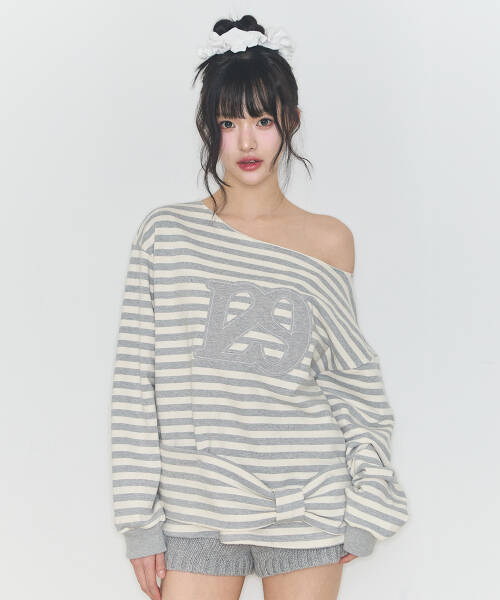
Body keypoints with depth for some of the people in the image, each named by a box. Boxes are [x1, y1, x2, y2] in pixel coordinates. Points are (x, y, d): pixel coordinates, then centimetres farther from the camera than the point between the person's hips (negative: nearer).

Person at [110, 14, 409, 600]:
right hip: (196, 508, 0)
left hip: (306, 507, 0)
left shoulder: (329, 240, 2)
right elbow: (135, 381, 0)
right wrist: (140, 519, -3)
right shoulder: (166, 232, 0)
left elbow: (351, 381, 7)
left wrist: (363, 508, 4)